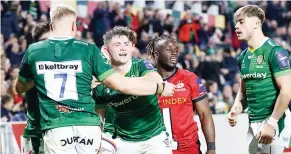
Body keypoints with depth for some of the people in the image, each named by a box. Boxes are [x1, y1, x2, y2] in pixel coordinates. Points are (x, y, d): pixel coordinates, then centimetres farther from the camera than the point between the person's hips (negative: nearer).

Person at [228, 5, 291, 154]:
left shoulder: (274, 51, -12)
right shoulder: (243, 56, 12)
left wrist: (272, 123, -18)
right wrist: (236, 108, 3)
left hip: (273, 122, -8)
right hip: (253, 124, 8)